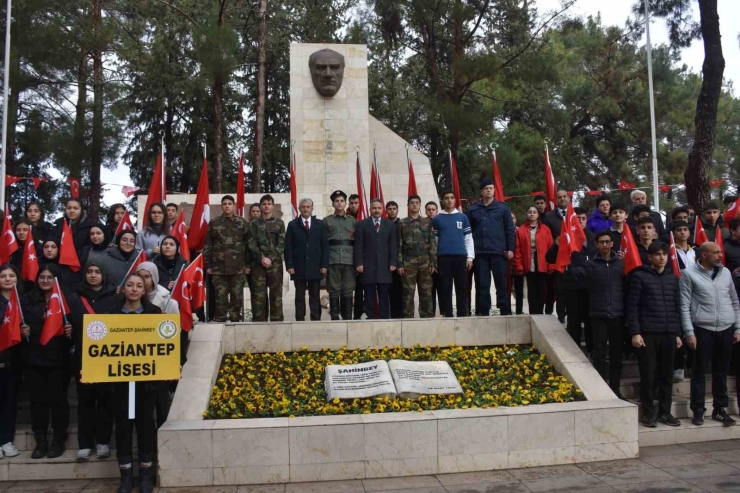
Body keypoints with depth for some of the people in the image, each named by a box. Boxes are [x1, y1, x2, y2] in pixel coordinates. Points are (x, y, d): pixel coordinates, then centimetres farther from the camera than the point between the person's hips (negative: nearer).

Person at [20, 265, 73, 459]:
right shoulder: (27, 300, 7)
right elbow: (18, 327, 11)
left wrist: (70, 330, -17)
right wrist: (22, 332, -10)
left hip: (58, 359, -2)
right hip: (33, 359, 2)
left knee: (58, 399, 3)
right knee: (38, 400, 7)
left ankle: (58, 440, 15)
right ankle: (40, 441, 17)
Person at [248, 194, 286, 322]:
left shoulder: (279, 223, 9)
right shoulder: (254, 224, 10)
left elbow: (281, 244, 0)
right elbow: (252, 244, 1)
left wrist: (270, 258, -11)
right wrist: (262, 258, -13)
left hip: (275, 263, 0)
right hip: (258, 263, 0)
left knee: (276, 294, 0)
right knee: (258, 295, -1)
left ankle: (277, 321, 5)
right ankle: (259, 321, 4)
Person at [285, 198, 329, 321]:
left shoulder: (320, 224, 9)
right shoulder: (293, 225, 7)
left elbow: (325, 245, 5)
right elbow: (288, 247, 2)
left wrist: (324, 265, -3)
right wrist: (289, 265, -7)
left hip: (315, 267, 1)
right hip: (299, 267, 0)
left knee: (315, 296, 4)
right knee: (300, 296, 4)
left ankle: (316, 319, 8)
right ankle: (300, 319, 8)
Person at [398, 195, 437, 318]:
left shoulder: (427, 222, 10)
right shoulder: (402, 223, 7)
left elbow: (433, 243, 7)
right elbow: (399, 245, 3)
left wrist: (433, 263, -1)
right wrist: (400, 264, -4)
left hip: (425, 261, 1)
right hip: (408, 261, -1)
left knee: (426, 292, 2)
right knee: (408, 292, -1)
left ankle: (427, 316, 8)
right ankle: (408, 317, 4)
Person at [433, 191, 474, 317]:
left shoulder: (462, 217, 10)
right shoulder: (437, 219, 8)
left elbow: (468, 238, 9)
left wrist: (470, 257, 0)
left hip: (461, 256, 1)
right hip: (443, 257, 0)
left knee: (461, 288, 1)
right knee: (446, 288, 1)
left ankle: (462, 315, 7)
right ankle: (447, 315, 6)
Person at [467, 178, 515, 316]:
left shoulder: (503, 207, 7)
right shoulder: (473, 209, 10)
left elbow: (510, 229, 4)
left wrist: (510, 248, -4)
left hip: (499, 251, -1)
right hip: (480, 253, 1)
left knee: (502, 283, 2)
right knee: (482, 284, 5)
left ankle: (505, 312, 8)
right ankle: (483, 312, 11)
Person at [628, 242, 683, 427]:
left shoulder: (673, 278, 14)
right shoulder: (639, 276, 0)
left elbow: (677, 307, 15)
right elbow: (632, 306, -5)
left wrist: (678, 333, 10)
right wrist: (635, 332, -11)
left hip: (669, 334, 4)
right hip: (647, 333, -4)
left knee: (667, 375, 8)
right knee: (648, 375, 1)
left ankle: (665, 411, 20)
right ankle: (648, 412, 11)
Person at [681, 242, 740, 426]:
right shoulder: (689, 274, -2)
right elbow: (684, 305, -5)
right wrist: (689, 332, -10)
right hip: (703, 329, -4)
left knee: (721, 371, 10)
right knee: (700, 371, 1)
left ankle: (720, 409, 21)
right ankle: (698, 410, 10)